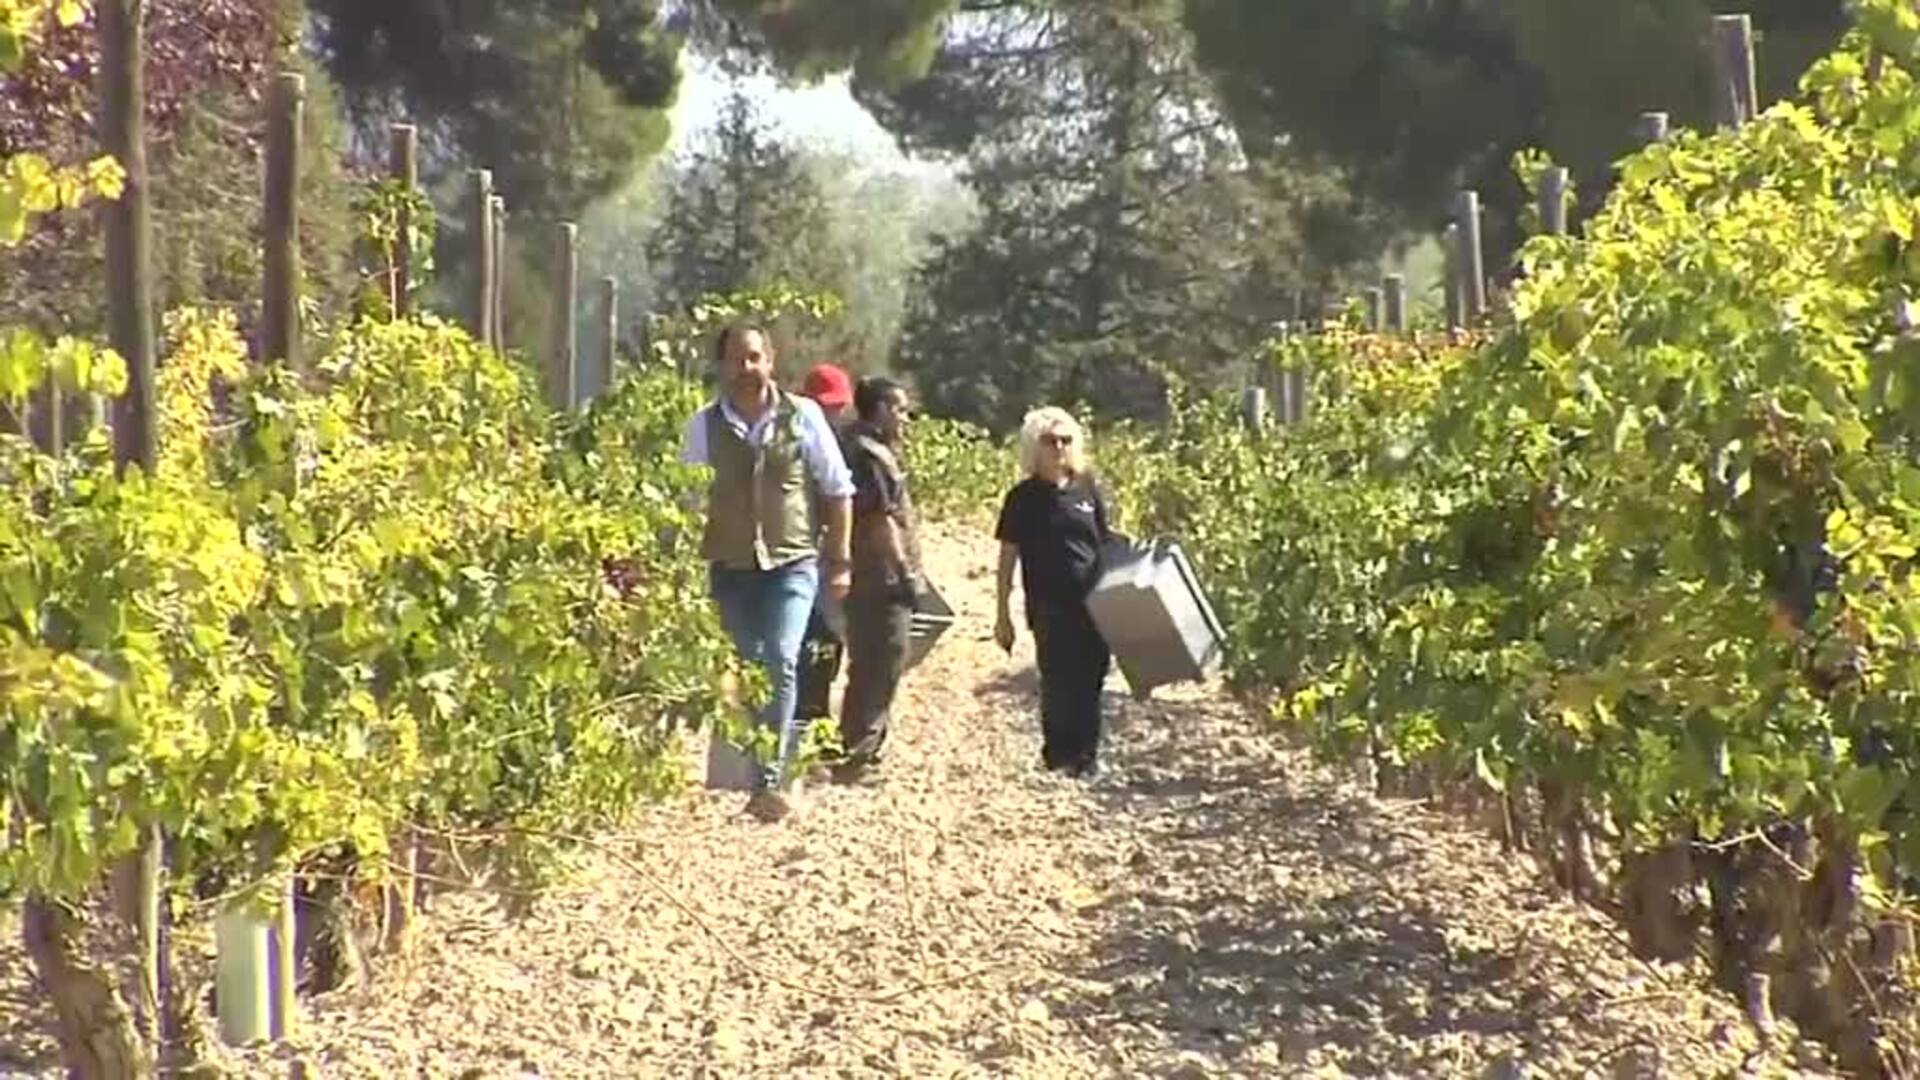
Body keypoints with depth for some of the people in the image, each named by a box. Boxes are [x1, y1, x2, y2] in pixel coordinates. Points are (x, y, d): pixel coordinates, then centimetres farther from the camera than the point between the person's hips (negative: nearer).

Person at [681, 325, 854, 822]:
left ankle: (770, 780, -19)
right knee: (746, 670, 8)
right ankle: (784, 742, 26)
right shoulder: (705, 425, 1)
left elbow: (838, 490, 4)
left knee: (781, 663, -17)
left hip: (793, 563, -3)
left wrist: (840, 559, 3)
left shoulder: (803, 416, -3)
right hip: (731, 567, 3)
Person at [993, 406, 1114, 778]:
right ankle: (1059, 754, 14)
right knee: (1058, 680, 0)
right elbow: (1008, 556, 0)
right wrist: (1002, 615, -2)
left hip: (1093, 603, 3)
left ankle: (1086, 754, 19)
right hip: (1050, 607, -3)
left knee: (1091, 677, 6)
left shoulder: (1087, 489, 7)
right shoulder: (1024, 497, -1)